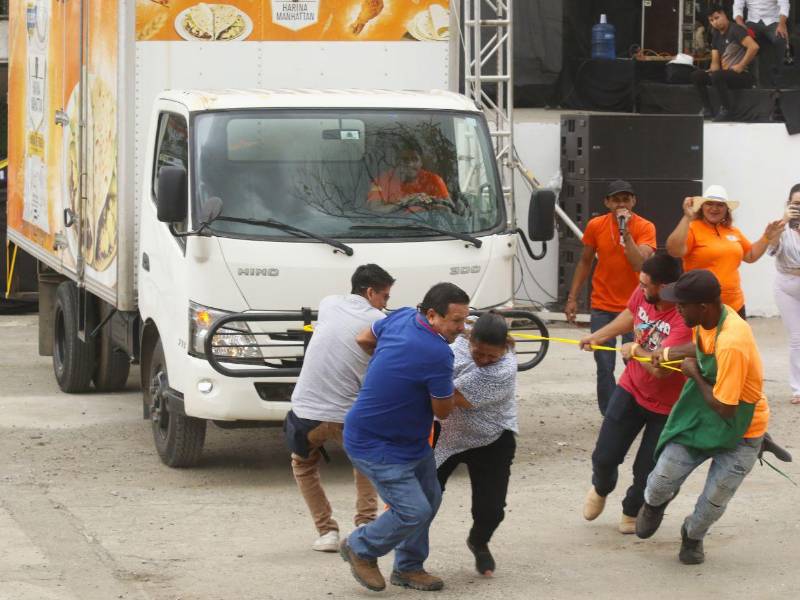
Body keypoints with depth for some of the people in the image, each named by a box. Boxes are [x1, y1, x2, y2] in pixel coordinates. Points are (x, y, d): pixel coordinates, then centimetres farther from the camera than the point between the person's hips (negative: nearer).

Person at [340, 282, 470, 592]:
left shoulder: (402, 317, -4)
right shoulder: (437, 354, -30)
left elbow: (364, 338, 15)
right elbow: (442, 411, -16)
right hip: (376, 446, -10)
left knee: (430, 497, 14)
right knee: (414, 511, -11)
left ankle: (408, 567, 27)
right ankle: (361, 549, 14)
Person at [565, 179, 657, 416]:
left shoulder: (645, 228, -8)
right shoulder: (596, 226, -1)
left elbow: (641, 265, -20)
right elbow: (585, 262, 11)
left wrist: (626, 233, -24)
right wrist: (572, 298, 9)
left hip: (634, 307, -2)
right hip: (603, 307, 2)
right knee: (604, 367, 0)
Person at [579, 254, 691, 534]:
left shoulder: (685, 318, -36)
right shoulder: (643, 294, -15)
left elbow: (662, 368, -38)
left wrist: (635, 350, -22)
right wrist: (597, 337, 15)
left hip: (666, 405, -5)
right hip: (631, 388, 5)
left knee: (647, 469, 9)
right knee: (604, 456, 10)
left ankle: (632, 511, 39)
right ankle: (600, 489, 44)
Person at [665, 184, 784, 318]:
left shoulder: (733, 232, 13)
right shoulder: (691, 228, -8)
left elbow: (750, 255, 26)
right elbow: (674, 251, -25)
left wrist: (767, 237, 13)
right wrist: (687, 218, -28)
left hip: (735, 306, 7)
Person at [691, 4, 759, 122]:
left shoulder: (735, 30, -10)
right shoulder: (716, 35, 14)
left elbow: (754, 47, -25)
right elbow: (715, 61, 12)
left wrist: (740, 66, -22)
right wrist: (712, 70, -12)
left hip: (743, 75, -8)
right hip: (726, 73, 8)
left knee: (717, 75, -34)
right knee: (696, 75, -5)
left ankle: (725, 111, -20)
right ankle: (708, 110, -3)